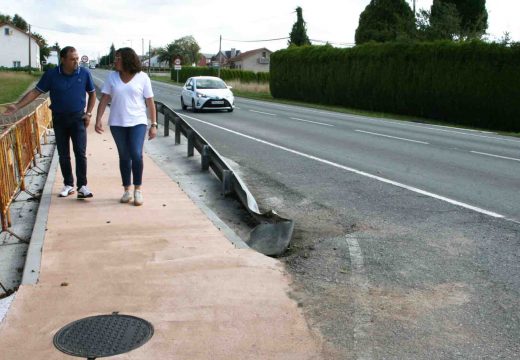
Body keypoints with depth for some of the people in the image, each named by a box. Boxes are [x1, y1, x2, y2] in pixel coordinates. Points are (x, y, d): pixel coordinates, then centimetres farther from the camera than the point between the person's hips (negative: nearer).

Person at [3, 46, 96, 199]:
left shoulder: (84, 73, -8)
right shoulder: (51, 74, -8)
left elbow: (92, 94, 6)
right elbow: (35, 92, -5)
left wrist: (88, 113, -2)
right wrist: (17, 106, -14)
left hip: (78, 118, -1)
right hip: (59, 119, 1)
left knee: (80, 152, -8)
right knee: (63, 154, 7)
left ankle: (82, 185, -5)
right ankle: (68, 184, 17)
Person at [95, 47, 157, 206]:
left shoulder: (142, 77, -2)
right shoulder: (112, 77, 5)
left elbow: (150, 102, -1)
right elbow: (104, 100, 4)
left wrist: (154, 125, -4)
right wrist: (98, 120, -5)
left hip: (138, 123, -2)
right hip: (117, 123, 3)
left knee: (136, 155, -15)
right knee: (124, 157, 7)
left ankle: (138, 190, -1)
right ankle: (127, 190, 18)